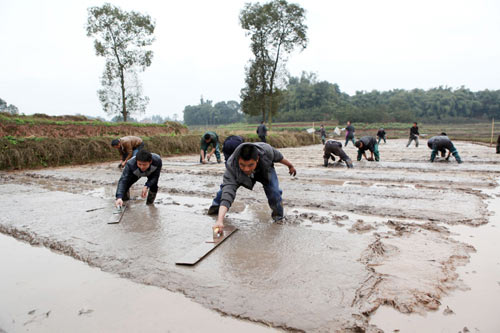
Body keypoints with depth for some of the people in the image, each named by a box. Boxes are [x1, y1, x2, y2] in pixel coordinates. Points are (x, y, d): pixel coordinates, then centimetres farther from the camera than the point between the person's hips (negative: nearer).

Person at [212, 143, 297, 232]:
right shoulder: (231, 166, -44)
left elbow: (278, 157, -17)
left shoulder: (266, 150, -40)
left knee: (273, 191, -21)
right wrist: (220, 220, -64)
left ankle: (278, 214, 10)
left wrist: (290, 166, 3)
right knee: (225, 186, -8)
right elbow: (228, 191, -53)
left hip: (265, 170, 0)